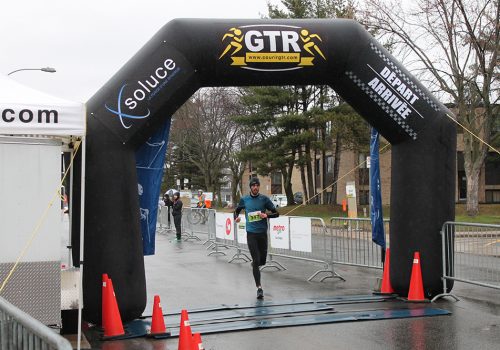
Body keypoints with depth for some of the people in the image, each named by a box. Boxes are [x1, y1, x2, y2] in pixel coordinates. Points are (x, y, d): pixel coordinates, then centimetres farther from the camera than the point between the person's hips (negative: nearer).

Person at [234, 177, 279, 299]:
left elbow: (276, 213, 4)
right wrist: (236, 217, -2)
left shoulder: (264, 199, 1)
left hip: (262, 233, 1)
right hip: (251, 233, -1)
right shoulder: (244, 200, 4)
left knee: (262, 260, 9)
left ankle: (254, 263, 45)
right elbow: (237, 210, 20)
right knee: (256, 260, -8)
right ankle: (259, 288, -3)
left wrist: (266, 215, -15)